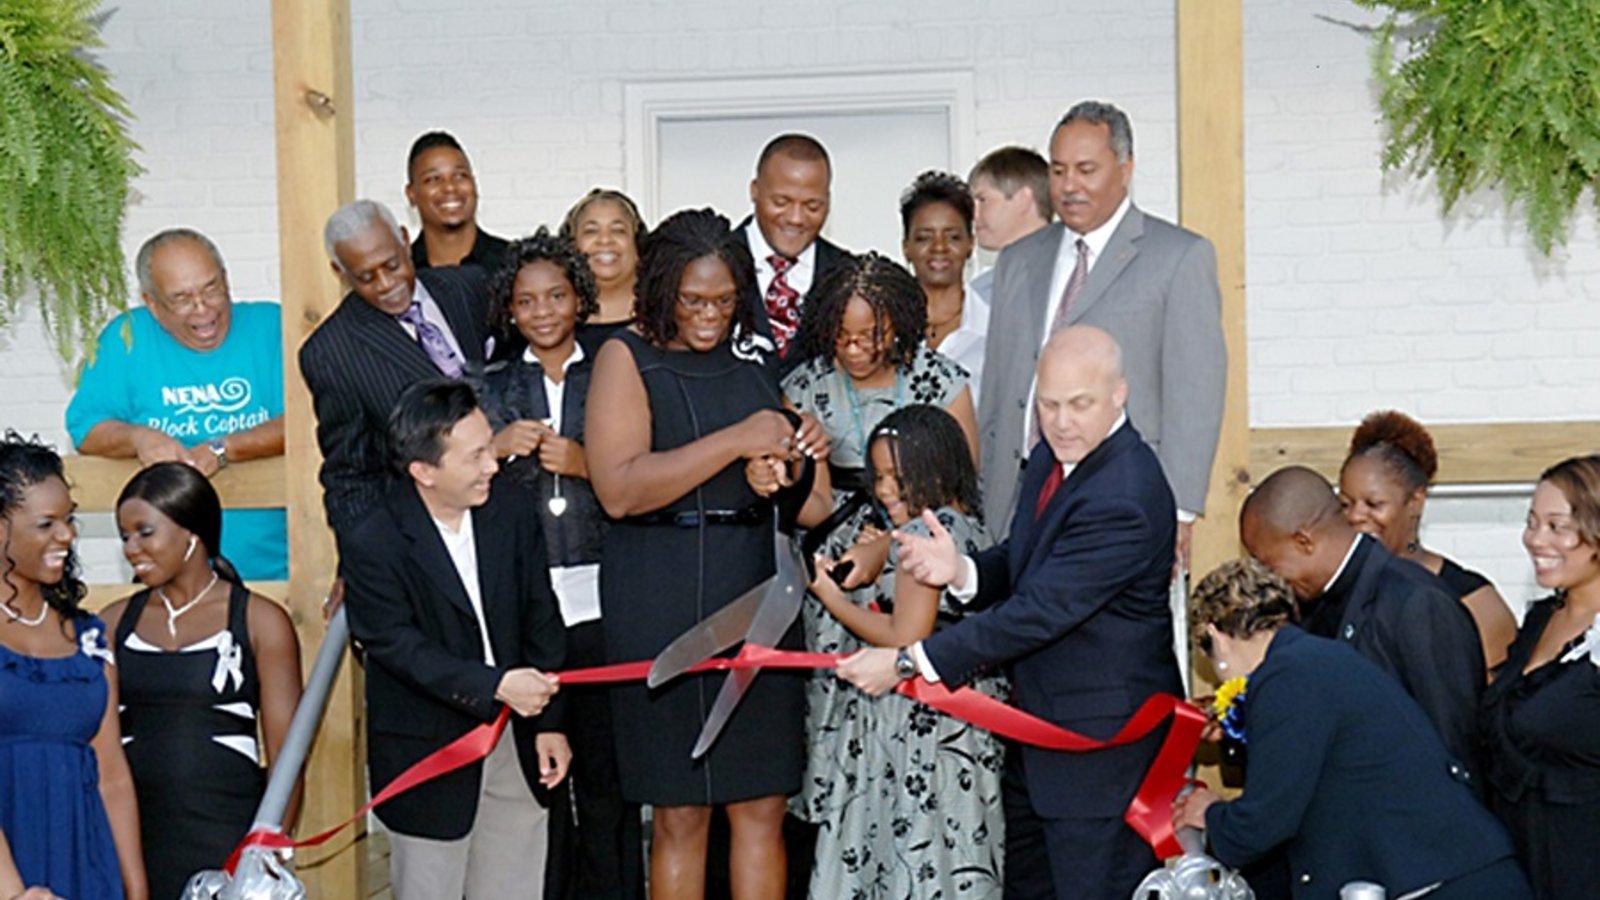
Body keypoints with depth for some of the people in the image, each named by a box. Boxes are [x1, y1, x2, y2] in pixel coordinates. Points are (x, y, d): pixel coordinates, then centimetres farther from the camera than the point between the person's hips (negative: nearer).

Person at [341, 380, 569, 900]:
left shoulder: (513, 509, -3)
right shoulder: (374, 545, -18)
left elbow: (540, 617, 3)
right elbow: (397, 646, -19)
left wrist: (550, 721, 1)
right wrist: (495, 685, -28)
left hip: (515, 741, 5)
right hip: (427, 752, -5)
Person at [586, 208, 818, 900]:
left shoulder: (754, 356, 13)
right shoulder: (628, 357, -2)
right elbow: (619, 489, -16)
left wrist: (796, 452, 5)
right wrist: (736, 441, -18)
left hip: (755, 589, 5)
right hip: (662, 599, -5)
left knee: (763, 806, 4)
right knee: (681, 812, 1)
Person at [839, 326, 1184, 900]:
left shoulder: (1124, 498, -27)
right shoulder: (1053, 456, 4)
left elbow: (1040, 611, -29)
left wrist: (908, 661, -26)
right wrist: (962, 572, -13)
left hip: (1100, 742, -9)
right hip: (1038, 724, 9)